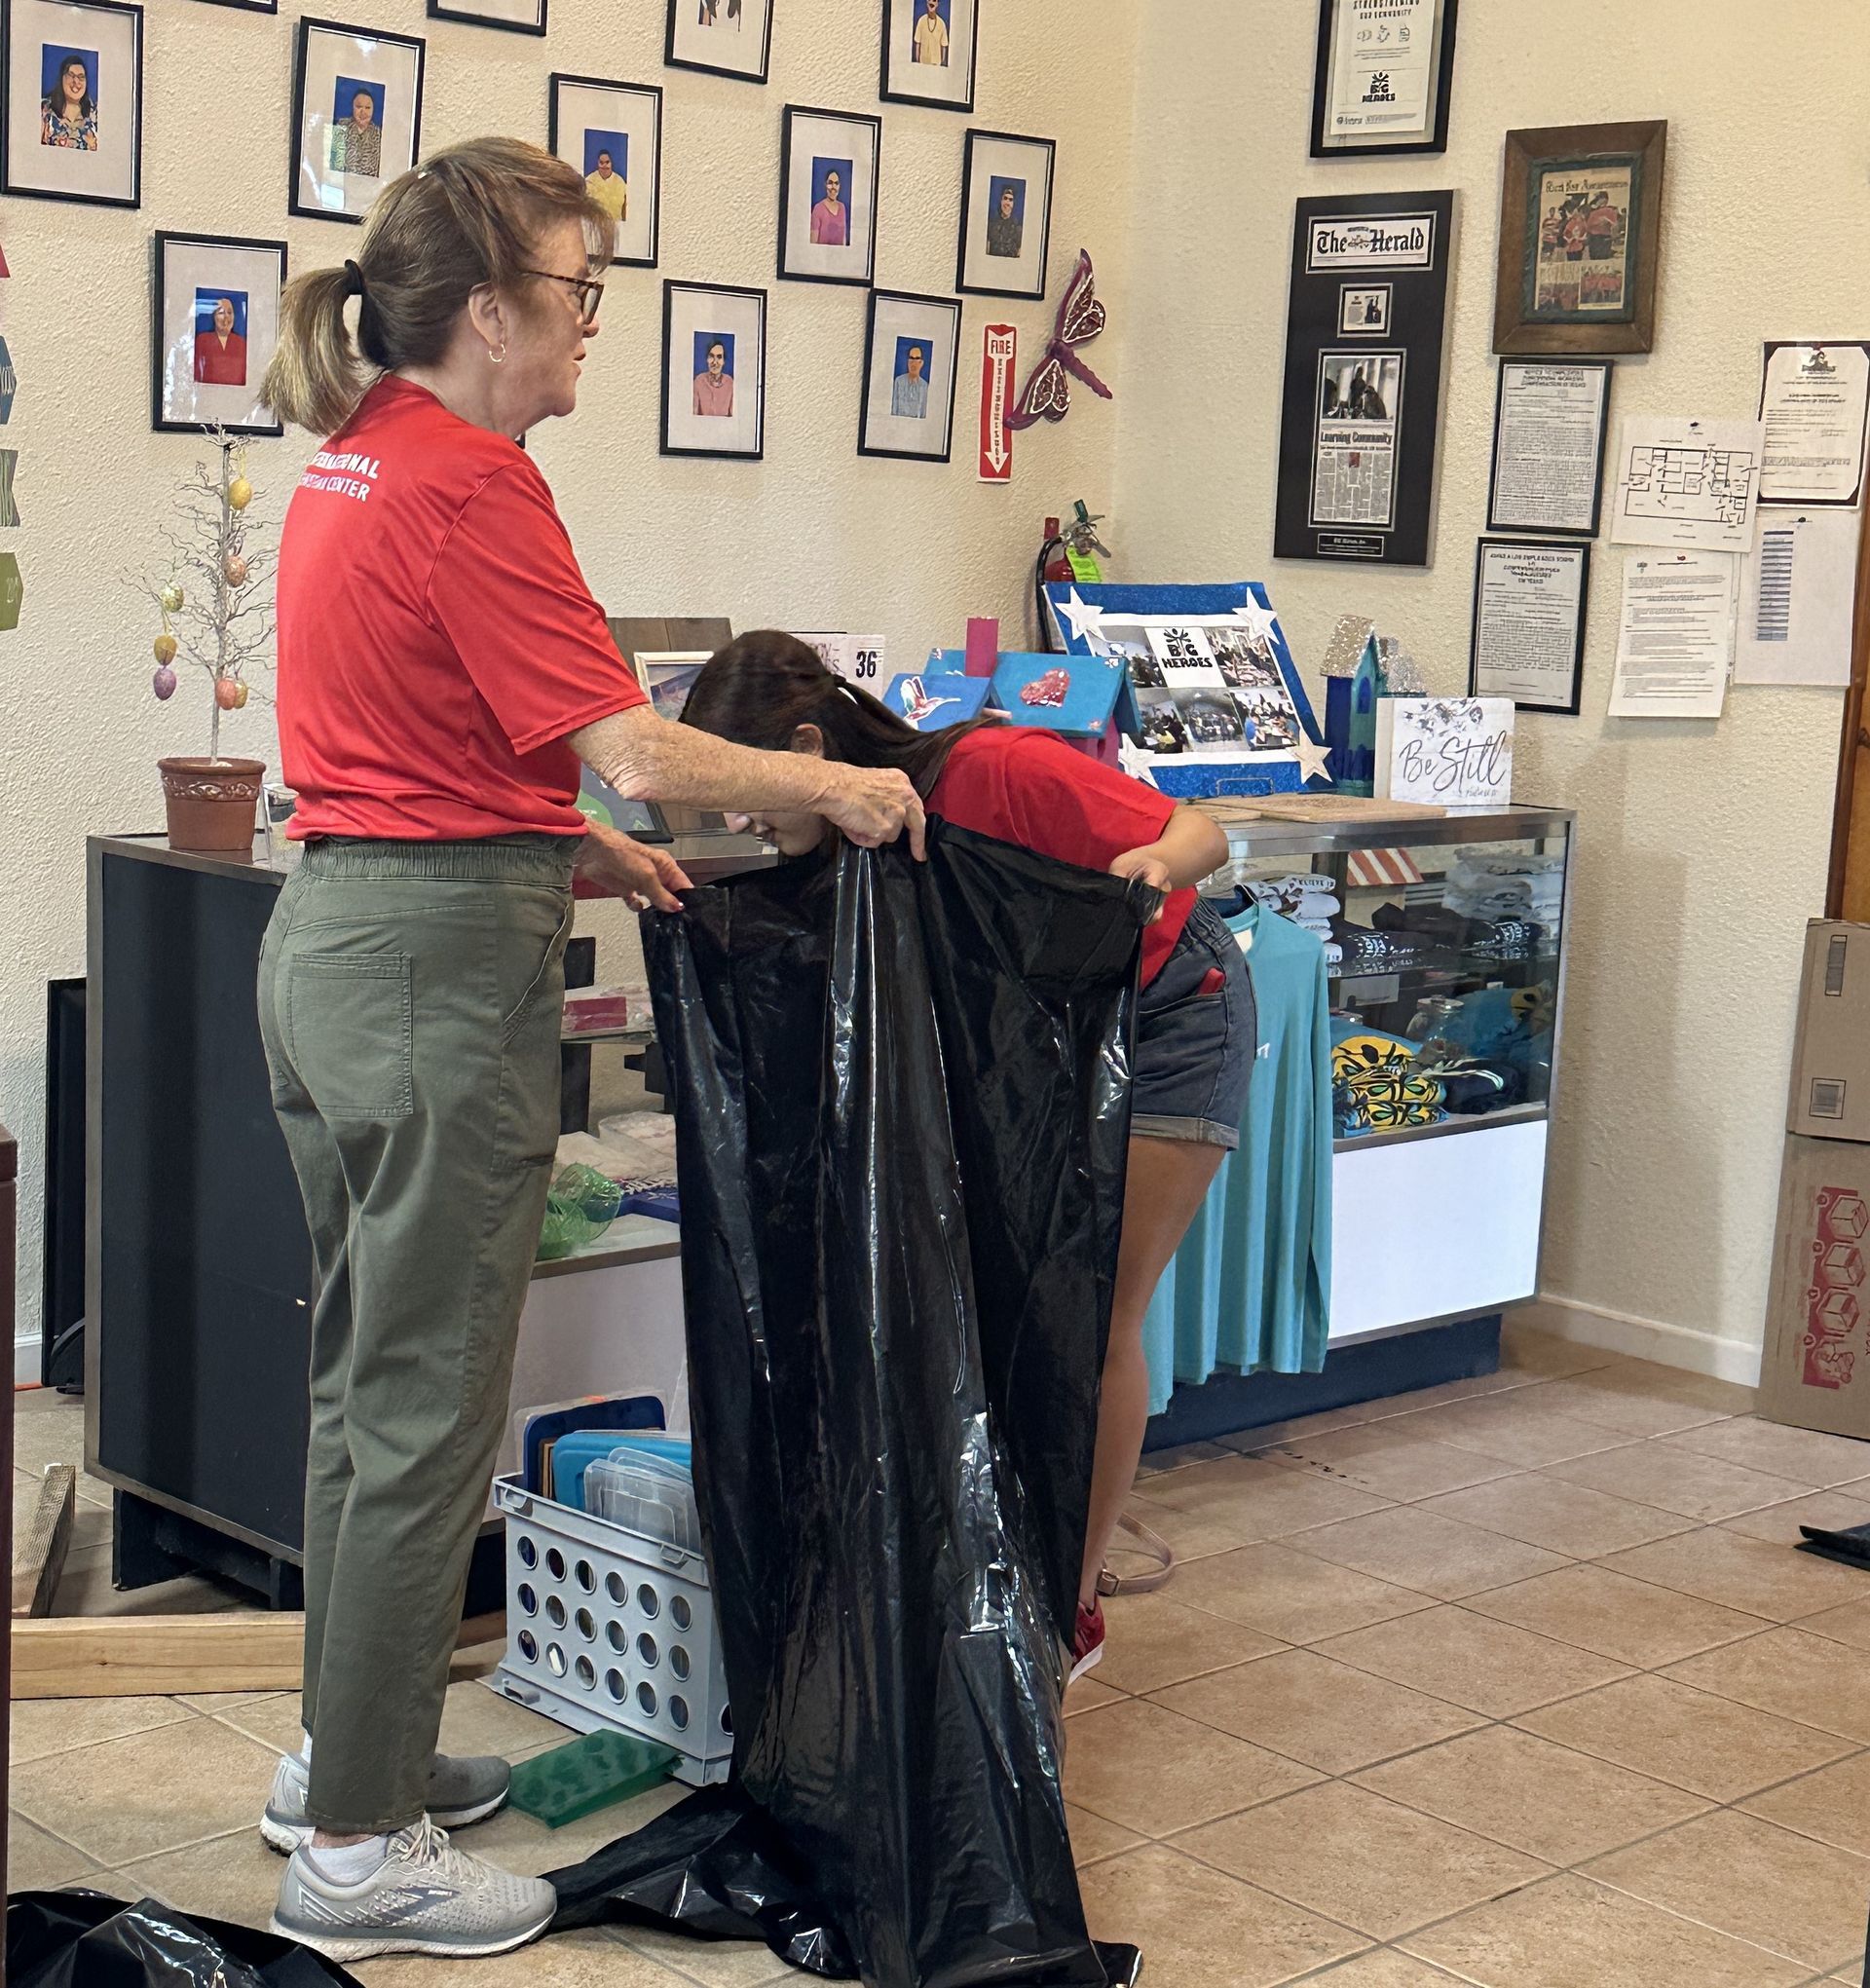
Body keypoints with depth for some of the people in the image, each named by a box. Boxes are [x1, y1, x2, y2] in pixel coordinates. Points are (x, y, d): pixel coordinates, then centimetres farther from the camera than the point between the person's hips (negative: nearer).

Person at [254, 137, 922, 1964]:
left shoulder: (354, 461, 13)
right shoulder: (468, 485, -16)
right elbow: (628, 749, -19)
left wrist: (573, 853, 17)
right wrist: (840, 788, -6)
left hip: (328, 927, 10)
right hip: (441, 968, -10)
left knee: (362, 1373, 19)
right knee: (427, 1410, -2)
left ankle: (345, 1749, 32)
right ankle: (359, 1848, 8)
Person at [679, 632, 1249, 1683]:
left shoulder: (998, 771, -34)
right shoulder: (842, 845, -14)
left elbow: (1202, 834, -27)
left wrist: (1157, 865, -51)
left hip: (1170, 1011, -6)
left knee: (1097, 1320, -4)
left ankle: (1077, 1604, 8)